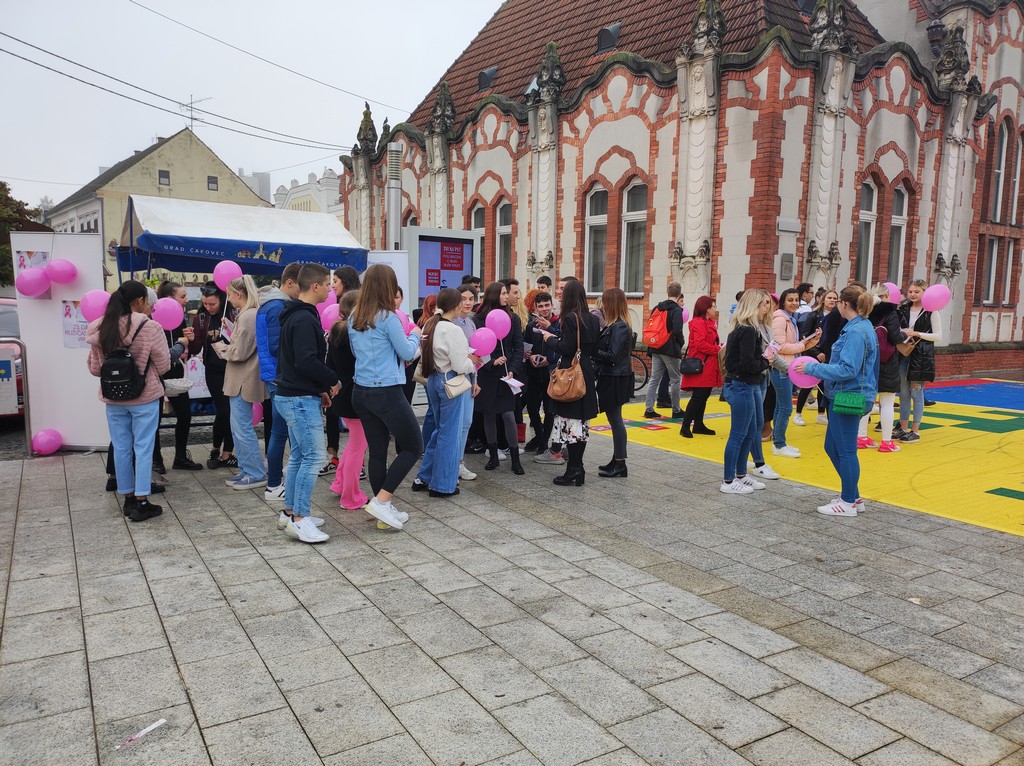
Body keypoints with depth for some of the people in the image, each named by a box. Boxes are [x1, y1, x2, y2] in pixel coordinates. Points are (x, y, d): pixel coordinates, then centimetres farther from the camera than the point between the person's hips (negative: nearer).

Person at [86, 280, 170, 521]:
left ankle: (128, 498, 22)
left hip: (113, 398, 5)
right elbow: (163, 366, -7)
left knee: (121, 448, 13)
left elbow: (95, 368, 7)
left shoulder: (100, 330, 1)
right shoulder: (150, 328, -14)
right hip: (144, 397, -4)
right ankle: (141, 503, 5)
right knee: (143, 448, 2)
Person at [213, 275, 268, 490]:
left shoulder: (247, 316, -19)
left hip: (243, 381, -10)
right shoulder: (252, 314, 11)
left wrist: (222, 348, -3)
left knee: (243, 428, -2)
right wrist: (227, 345, 8)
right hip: (242, 379, 10)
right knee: (238, 427, 16)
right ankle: (246, 470, 23)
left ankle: (256, 474, 6)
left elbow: (239, 353, -20)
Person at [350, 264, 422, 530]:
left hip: (361, 391, 8)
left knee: (377, 451, 13)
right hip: (387, 392, -7)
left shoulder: (354, 319, 8)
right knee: (413, 447, 5)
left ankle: (384, 510, 20)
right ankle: (381, 500, -1)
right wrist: (415, 335, 13)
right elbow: (408, 353, -5)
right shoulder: (388, 318, -14)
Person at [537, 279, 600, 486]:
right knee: (582, 421, 10)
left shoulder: (569, 318, -13)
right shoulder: (592, 319, 9)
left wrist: (551, 339, -1)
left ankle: (573, 468, -4)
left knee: (570, 419, -4)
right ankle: (578, 467, 15)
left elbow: (567, 348, -17)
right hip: (587, 373, 8)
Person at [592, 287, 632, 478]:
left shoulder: (619, 327, -18)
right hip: (612, 377, 10)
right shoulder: (616, 325, 12)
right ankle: (617, 461, 24)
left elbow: (612, 356, -21)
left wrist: (592, 352, -12)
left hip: (615, 380, -10)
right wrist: (594, 352, -3)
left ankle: (620, 465, 5)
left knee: (615, 420, -3)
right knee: (615, 419, 15)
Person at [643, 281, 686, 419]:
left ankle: (649, 409, 6)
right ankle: (676, 410, 14)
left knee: (654, 379, 9)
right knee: (675, 380, 6)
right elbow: (677, 331, -20)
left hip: (656, 349, 6)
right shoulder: (676, 310, -11)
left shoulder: (657, 308, 9)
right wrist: (681, 343, -2)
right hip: (670, 350, -6)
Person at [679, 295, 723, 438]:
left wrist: (720, 346, 3)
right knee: (698, 397, -10)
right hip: (701, 367, -10)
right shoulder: (698, 323, -14)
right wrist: (718, 350, -17)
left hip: (709, 367, 10)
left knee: (703, 396, 14)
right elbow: (701, 344, -24)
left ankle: (698, 425, 22)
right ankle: (685, 427, -6)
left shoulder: (709, 323, 20)